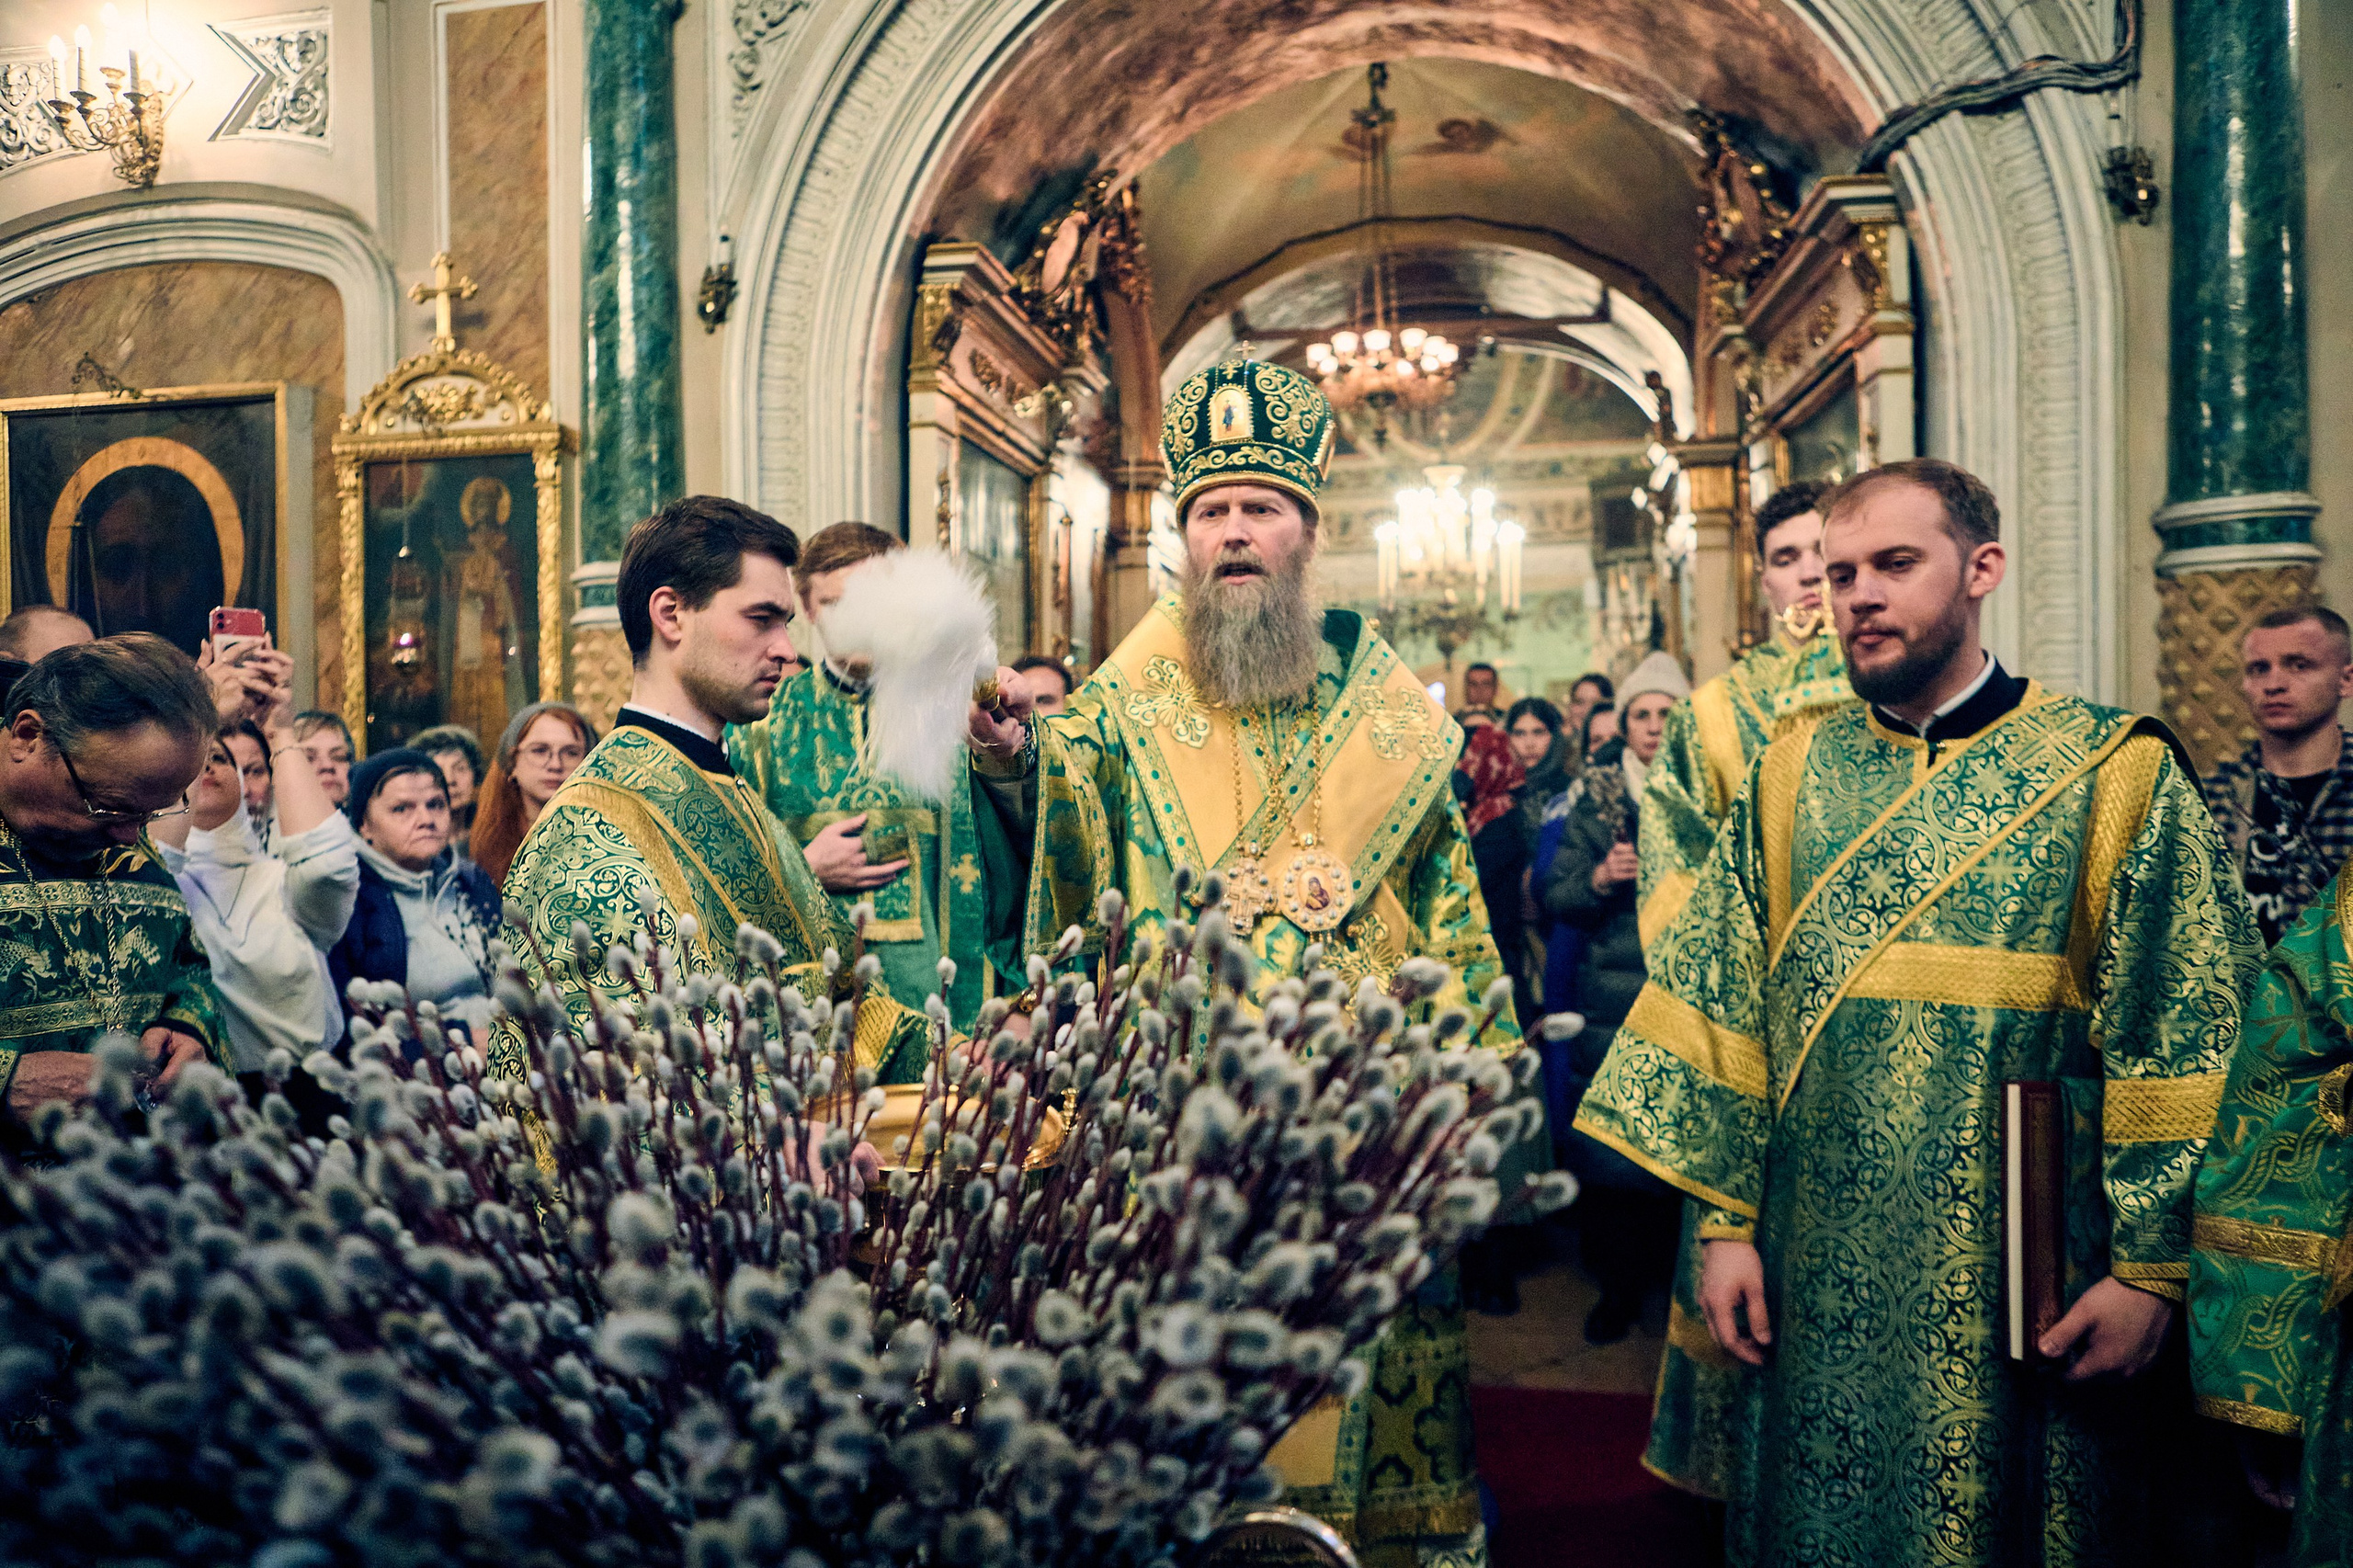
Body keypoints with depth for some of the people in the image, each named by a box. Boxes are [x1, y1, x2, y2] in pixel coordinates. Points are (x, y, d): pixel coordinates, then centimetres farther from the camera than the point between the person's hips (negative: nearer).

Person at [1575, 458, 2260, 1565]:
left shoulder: (2111, 777, -4)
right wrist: (1726, 1222, 0)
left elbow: (2179, 1044, -6)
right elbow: (1717, 1018, 3)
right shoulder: (1789, 780, 4)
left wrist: (2152, 1267, -9)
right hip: (1816, 1280, 3)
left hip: (2027, 1286, -2)